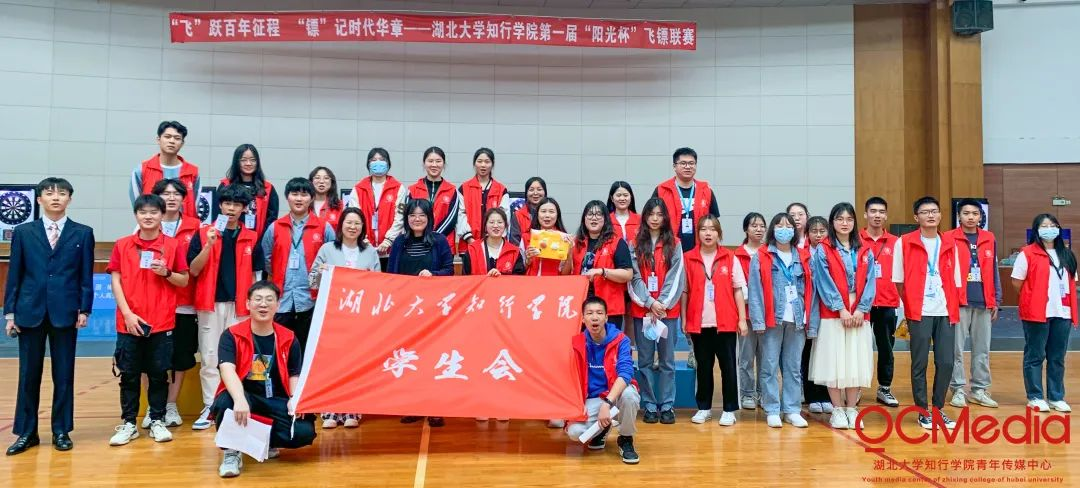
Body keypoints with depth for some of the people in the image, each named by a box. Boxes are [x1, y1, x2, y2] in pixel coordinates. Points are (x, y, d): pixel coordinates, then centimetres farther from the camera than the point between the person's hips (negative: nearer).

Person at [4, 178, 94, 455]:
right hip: (30, 312, 1)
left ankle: (61, 431, 15)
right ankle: (26, 432, 16)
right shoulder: (23, 232, 8)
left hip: (65, 313, -1)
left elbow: (86, 276, 3)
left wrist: (84, 310, -4)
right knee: (28, 374, 6)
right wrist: (10, 312, 2)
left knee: (64, 374, 4)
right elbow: (14, 274, 7)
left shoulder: (82, 233, 5)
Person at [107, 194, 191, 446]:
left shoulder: (173, 245, 2)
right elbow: (115, 281, 0)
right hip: (129, 322, 1)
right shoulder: (122, 245, 4)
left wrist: (166, 272, -14)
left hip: (162, 322, 0)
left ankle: (157, 421, 16)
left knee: (159, 373, 6)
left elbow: (184, 281, 6)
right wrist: (127, 313, -9)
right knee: (128, 374, 6)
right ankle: (128, 423, 16)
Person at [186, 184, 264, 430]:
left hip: (239, 305, 1)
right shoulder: (203, 234, 3)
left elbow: (254, 274, 9)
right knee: (210, 358, 3)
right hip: (210, 304, 0)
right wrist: (209, 245, -15)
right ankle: (209, 407, 11)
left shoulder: (251, 238, 6)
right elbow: (194, 270, -3)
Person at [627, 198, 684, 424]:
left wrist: (662, 303, -10)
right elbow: (635, 277, -1)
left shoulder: (674, 244, 6)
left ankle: (667, 405, 11)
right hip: (642, 309, 0)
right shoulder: (635, 244, 6)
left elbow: (676, 278, -1)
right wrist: (650, 303, -10)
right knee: (645, 360, 3)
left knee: (667, 360, 3)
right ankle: (649, 406, 11)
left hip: (668, 310, 0)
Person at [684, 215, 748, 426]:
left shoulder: (730, 258, 3)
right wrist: (684, 318, 1)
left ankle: (729, 409, 15)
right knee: (703, 366, 10)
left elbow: (738, 289, 4)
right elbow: (685, 291, 5)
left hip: (726, 322, 0)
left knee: (728, 366, 5)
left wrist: (742, 319, -1)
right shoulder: (688, 259, 2)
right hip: (699, 322, 0)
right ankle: (704, 407, 22)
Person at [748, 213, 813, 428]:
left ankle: (792, 410, 16)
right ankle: (772, 411, 8)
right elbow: (755, 290, -5)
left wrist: (810, 320, 1)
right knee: (770, 367, 1)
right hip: (772, 320, -3)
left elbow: (809, 289, 8)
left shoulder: (803, 257, 11)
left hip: (797, 320, 3)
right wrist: (758, 321, -12)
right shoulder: (761, 257, 0)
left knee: (794, 367, 8)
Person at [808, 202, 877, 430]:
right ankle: (837, 411, 8)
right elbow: (825, 283, -7)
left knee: (857, 362, 4)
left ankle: (851, 409, 14)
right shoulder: (822, 250, 1)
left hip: (859, 315, 3)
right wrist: (841, 309, -14)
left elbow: (870, 283, 4)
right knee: (834, 362, -1)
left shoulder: (865, 252, 11)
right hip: (832, 315, -3)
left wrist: (860, 309, -9)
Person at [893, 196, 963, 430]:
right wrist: (909, 306, 1)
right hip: (919, 313, -3)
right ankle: (923, 412, 14)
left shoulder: (949, 243, 11)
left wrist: (954, 308, 6)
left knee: (946, 362, 3)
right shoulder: (904, 242, 0)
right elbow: (899, 281, 2)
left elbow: (956, 281, 14)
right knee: (920, 363, 2)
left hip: (946, 312, 3)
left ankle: (938, 409, 19)